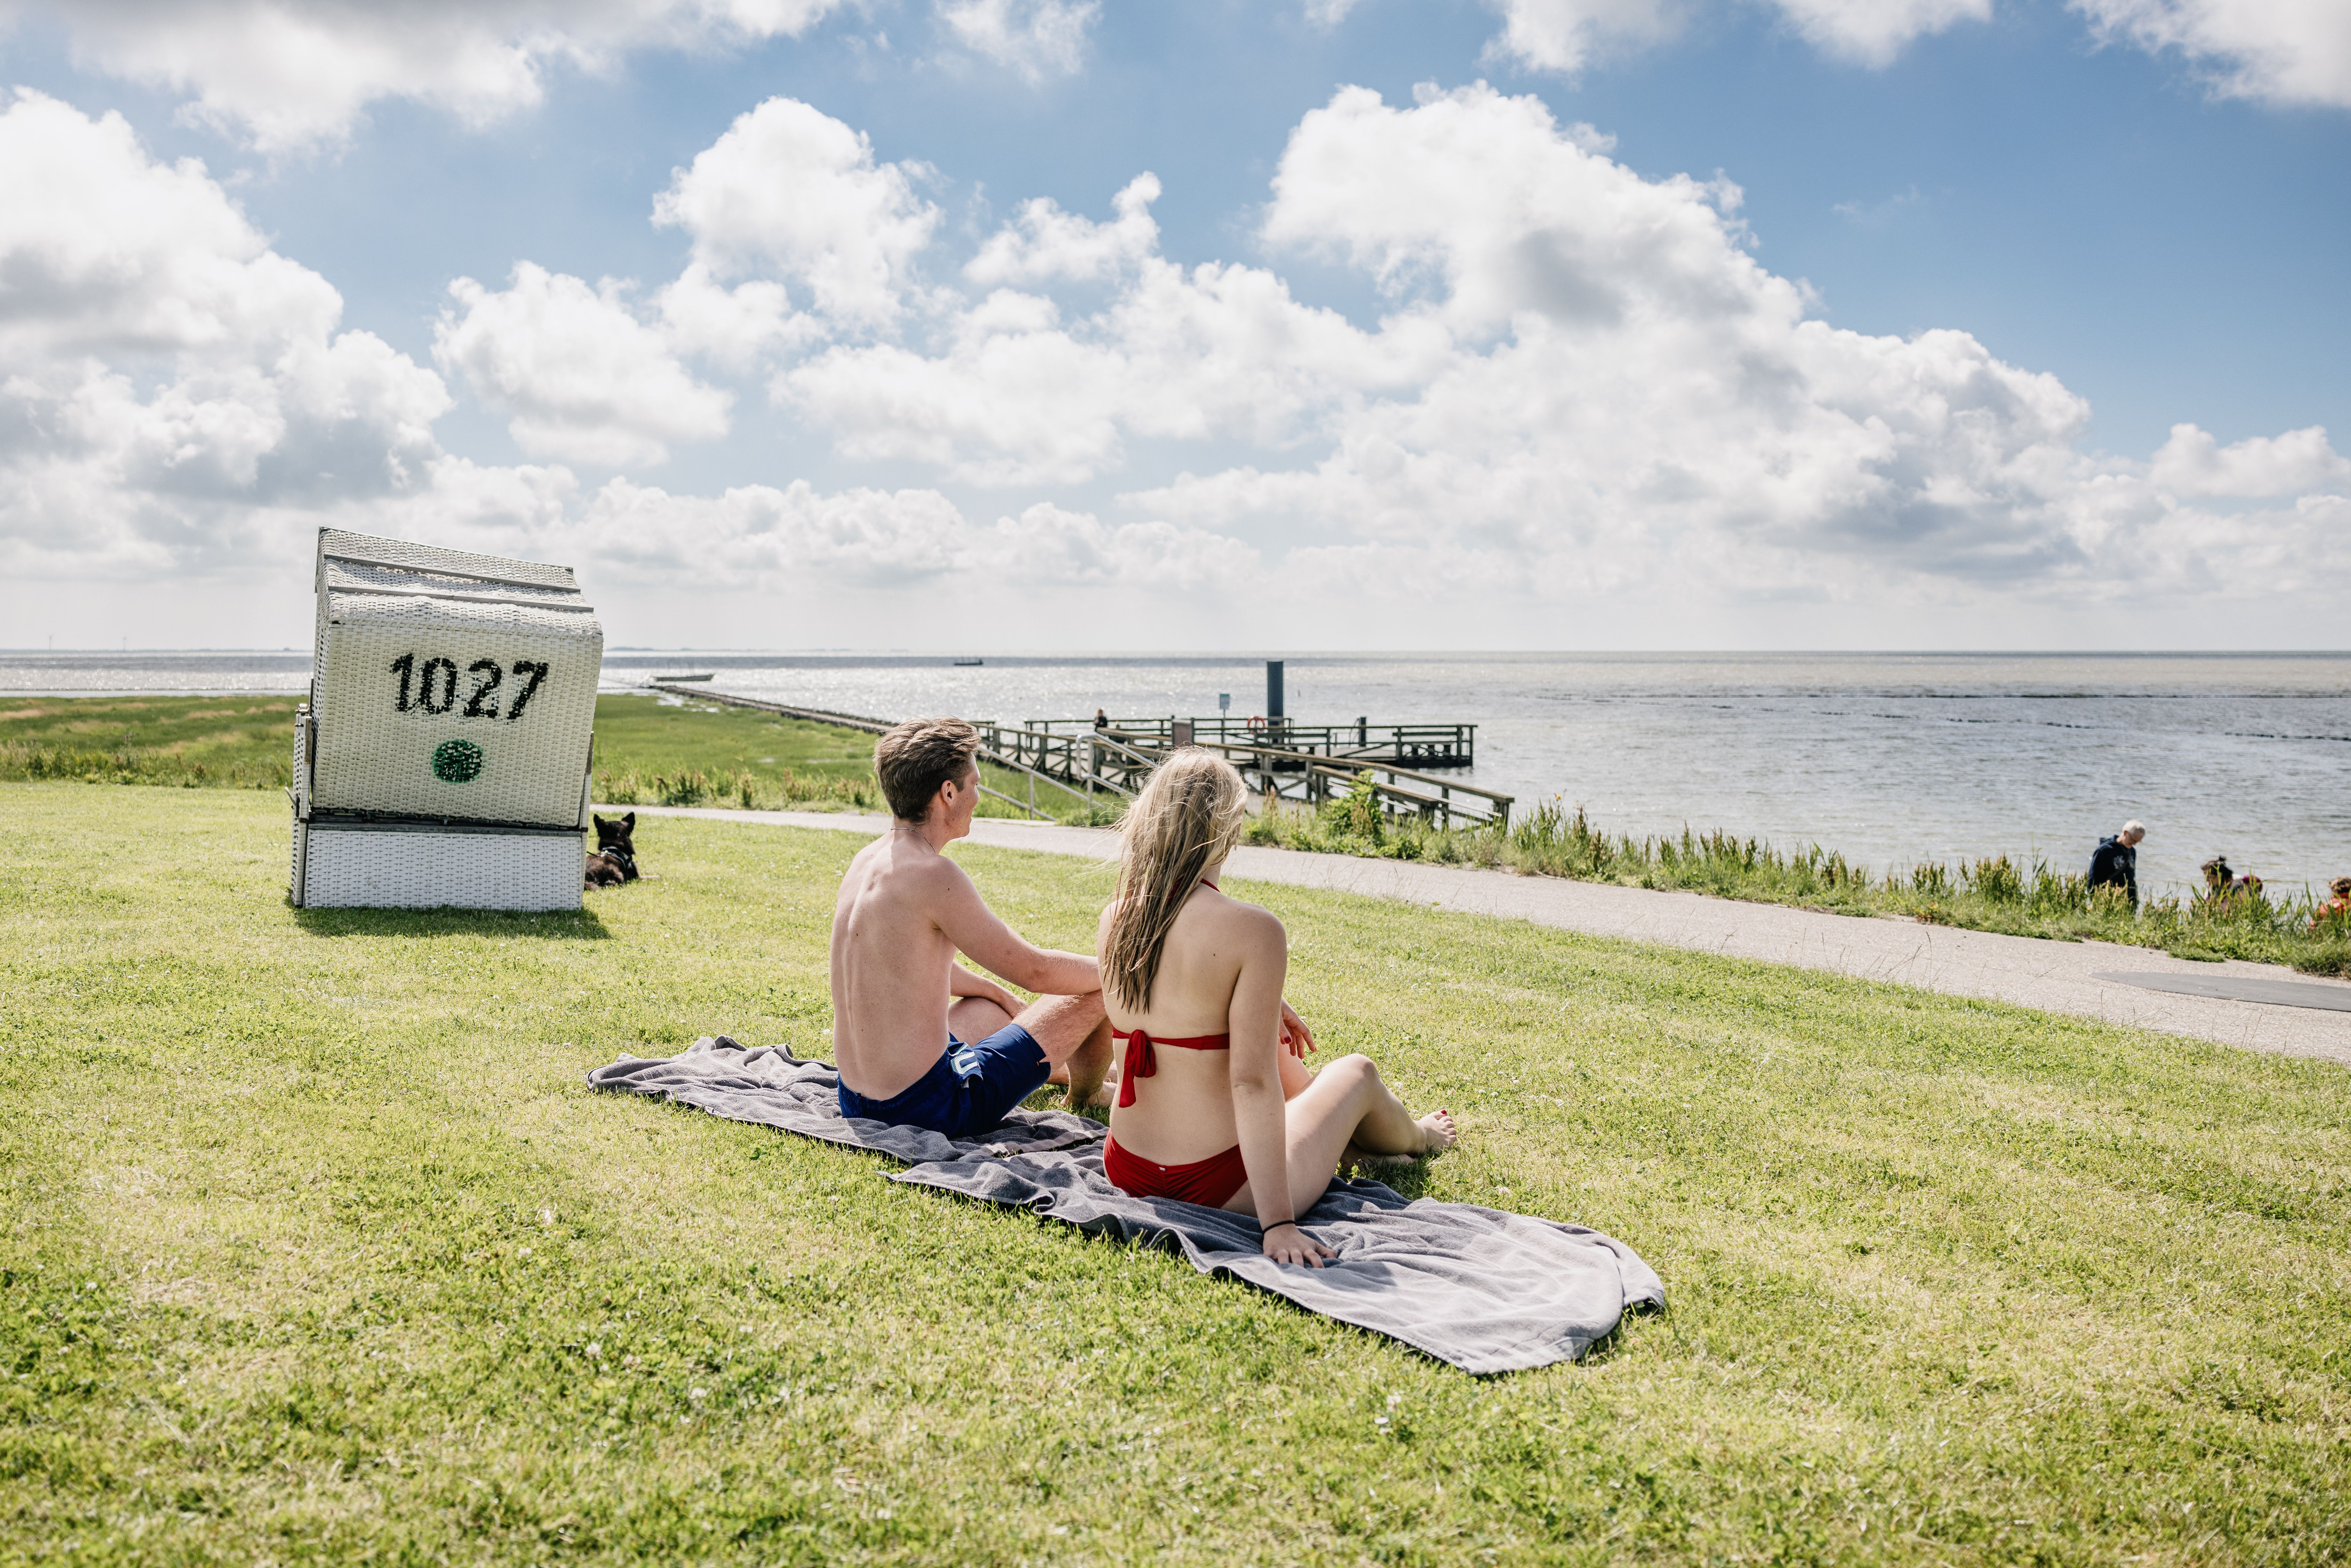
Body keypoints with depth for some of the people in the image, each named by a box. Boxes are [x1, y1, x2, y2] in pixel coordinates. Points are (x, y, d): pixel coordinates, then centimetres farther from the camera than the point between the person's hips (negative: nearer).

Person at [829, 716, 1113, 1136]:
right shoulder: (932, 874, -22)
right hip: (931, 1108, -9)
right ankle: (1085, 1100, 34)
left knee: (990, 1007, 37)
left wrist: (999, 995, 33)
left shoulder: (867, 859, 5)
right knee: (1096, 993, 5)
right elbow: (1034, 970, -16)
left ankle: (1075, 1076, 61)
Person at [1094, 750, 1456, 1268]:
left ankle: (1346, 1138, 59)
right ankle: (1413, 1139, 58)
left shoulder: (1115, 919, -3)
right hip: (1218, 1187, -6)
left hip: (1126, 1170, 6)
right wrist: (1278, 1224, -23)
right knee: (1356, 1073, 23)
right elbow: (1252, 1083, -25)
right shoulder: (1253, 930, -22)